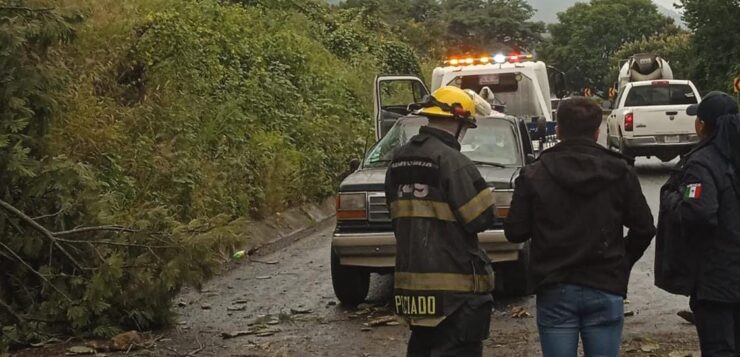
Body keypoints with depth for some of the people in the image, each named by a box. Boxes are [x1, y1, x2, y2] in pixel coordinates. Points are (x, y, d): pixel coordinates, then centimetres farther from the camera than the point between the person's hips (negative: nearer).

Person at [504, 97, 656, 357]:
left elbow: (515, 232, -1)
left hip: (554, 291, 0)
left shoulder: (534, 175, -3)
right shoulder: (620, 172, 0)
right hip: (605, 290, 1)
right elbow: (644, 228, 2)